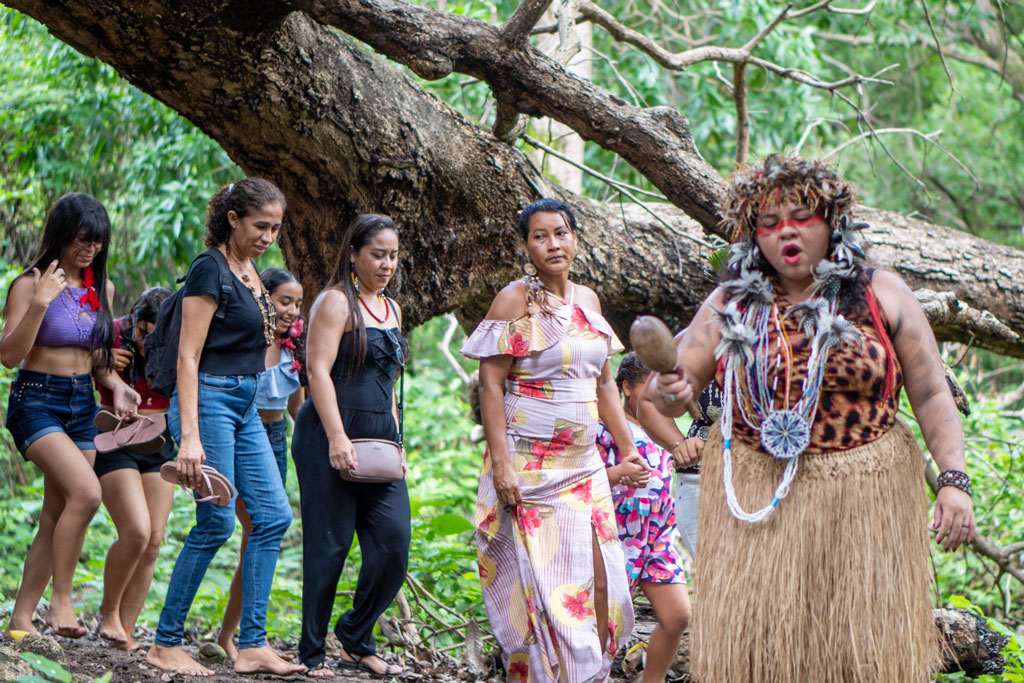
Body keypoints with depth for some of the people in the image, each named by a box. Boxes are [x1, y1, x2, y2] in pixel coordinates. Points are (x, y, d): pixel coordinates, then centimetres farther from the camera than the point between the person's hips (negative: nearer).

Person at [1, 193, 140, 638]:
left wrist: (115, 385, 1)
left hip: (82, 404, 7)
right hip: (36, 401, -7)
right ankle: (60, 600, -14)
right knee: (86, 491, -26)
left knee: (55, 519, 5)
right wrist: (40, 302, -24)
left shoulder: (101, 289, 10)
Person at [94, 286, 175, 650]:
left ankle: (125, 626, 6)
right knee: (136, 532, -17)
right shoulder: (112, 335, -14)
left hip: (159, 445, 4)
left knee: (153, 541, -2)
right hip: (115, 442, -4)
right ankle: (109, 611, 5)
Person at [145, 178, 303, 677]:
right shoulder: (210, 269, -13)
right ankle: (165, 644, 2)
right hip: (210, 400, -9)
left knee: (273, 516, 2)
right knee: (216, 523, -8)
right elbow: (188, 357, -18)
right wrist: (190, 436, -24)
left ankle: (252, 645, 4)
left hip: (244, 407, 9)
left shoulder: (248, 270, 14)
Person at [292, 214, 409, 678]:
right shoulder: (336, 302, -5)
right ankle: (311, 653, 4)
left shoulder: (391, 309, 19)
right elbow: (318, 370, -13)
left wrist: (396, 441, 18)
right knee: (329, 546, -5)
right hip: (330, 437, -7)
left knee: (394, 541, -2)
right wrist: (337, 439, -21)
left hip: (378, 442, 7)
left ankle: (355, 640, 13)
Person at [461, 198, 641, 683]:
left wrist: (627, 449, 17)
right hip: (530, 467, -6)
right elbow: (490, 383, -11)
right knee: (538, 580, -5)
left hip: (584, 464, 6)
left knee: (597, 577, 1)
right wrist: (501, 463, -18)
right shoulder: (514, 301, -6)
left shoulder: (587, 299, 12)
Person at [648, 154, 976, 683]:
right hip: (754, 500, 1)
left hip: (861, 500, -1)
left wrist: (953, 480, -9)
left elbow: (930, 396, 2)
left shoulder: (881, 295, 5)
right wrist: (667, 391, -20)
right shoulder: (731, 305, 8)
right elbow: (673, 392, 5)